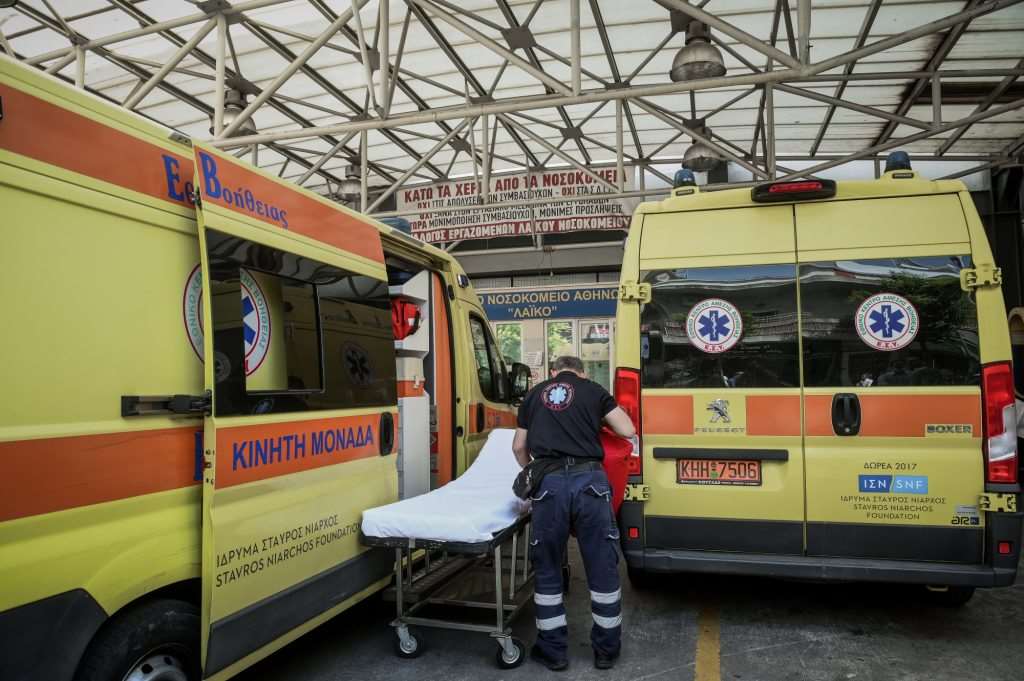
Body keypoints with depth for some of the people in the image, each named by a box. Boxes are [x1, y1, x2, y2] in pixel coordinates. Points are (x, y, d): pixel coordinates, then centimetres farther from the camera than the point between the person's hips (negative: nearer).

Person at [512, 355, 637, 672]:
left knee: (547, 569, 15)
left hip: (550, 484, 1)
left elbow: (519, 447, 25)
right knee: (602, 569, 12)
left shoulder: (534, 395, 20)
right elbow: (628, 431, 12)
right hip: (589, 481, 0)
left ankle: (553, 650, 23)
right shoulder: (594, 390, 14)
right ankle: (606, 650, 24)